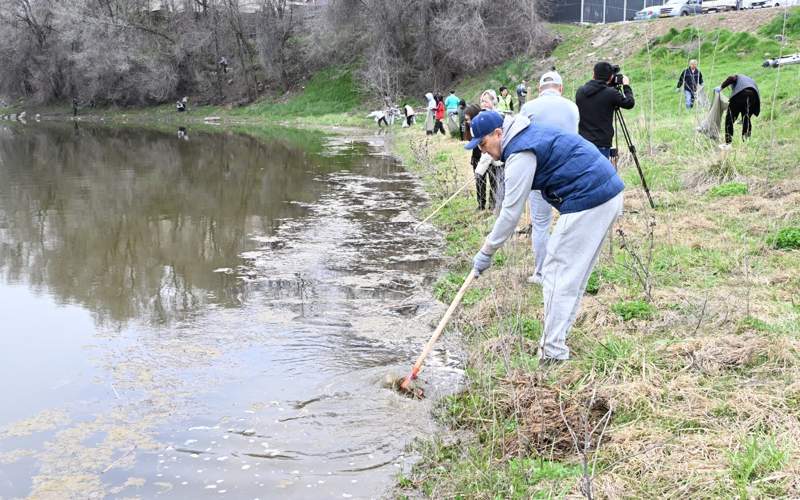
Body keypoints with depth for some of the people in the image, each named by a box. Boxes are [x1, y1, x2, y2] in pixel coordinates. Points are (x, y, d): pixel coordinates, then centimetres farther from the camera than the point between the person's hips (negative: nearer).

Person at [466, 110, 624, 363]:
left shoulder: (520, 154, -14)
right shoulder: (529, 134, 18)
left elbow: (511, 211, -13)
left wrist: (486, 251, -6)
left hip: (587, 202, -11)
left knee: (558, 276, -6)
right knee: (573, 273, 16)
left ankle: (553, 354, -4)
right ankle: (556, 340, 24)